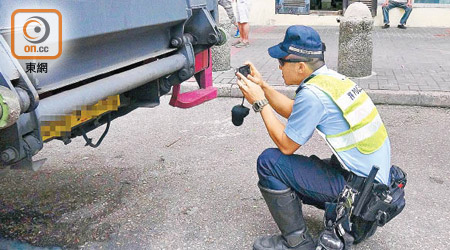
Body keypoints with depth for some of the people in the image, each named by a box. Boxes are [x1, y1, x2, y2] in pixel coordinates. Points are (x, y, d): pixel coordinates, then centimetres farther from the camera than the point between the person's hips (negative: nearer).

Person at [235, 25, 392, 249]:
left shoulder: (312, 94, -24)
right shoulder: (331, 77, 2)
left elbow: (286, 145, -13)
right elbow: (293, 111, 16)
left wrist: (259, 103, -8)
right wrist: (262, 85, 10)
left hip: (358, 184, -9)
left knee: (269, 162, -12)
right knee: (291, 170, 23)